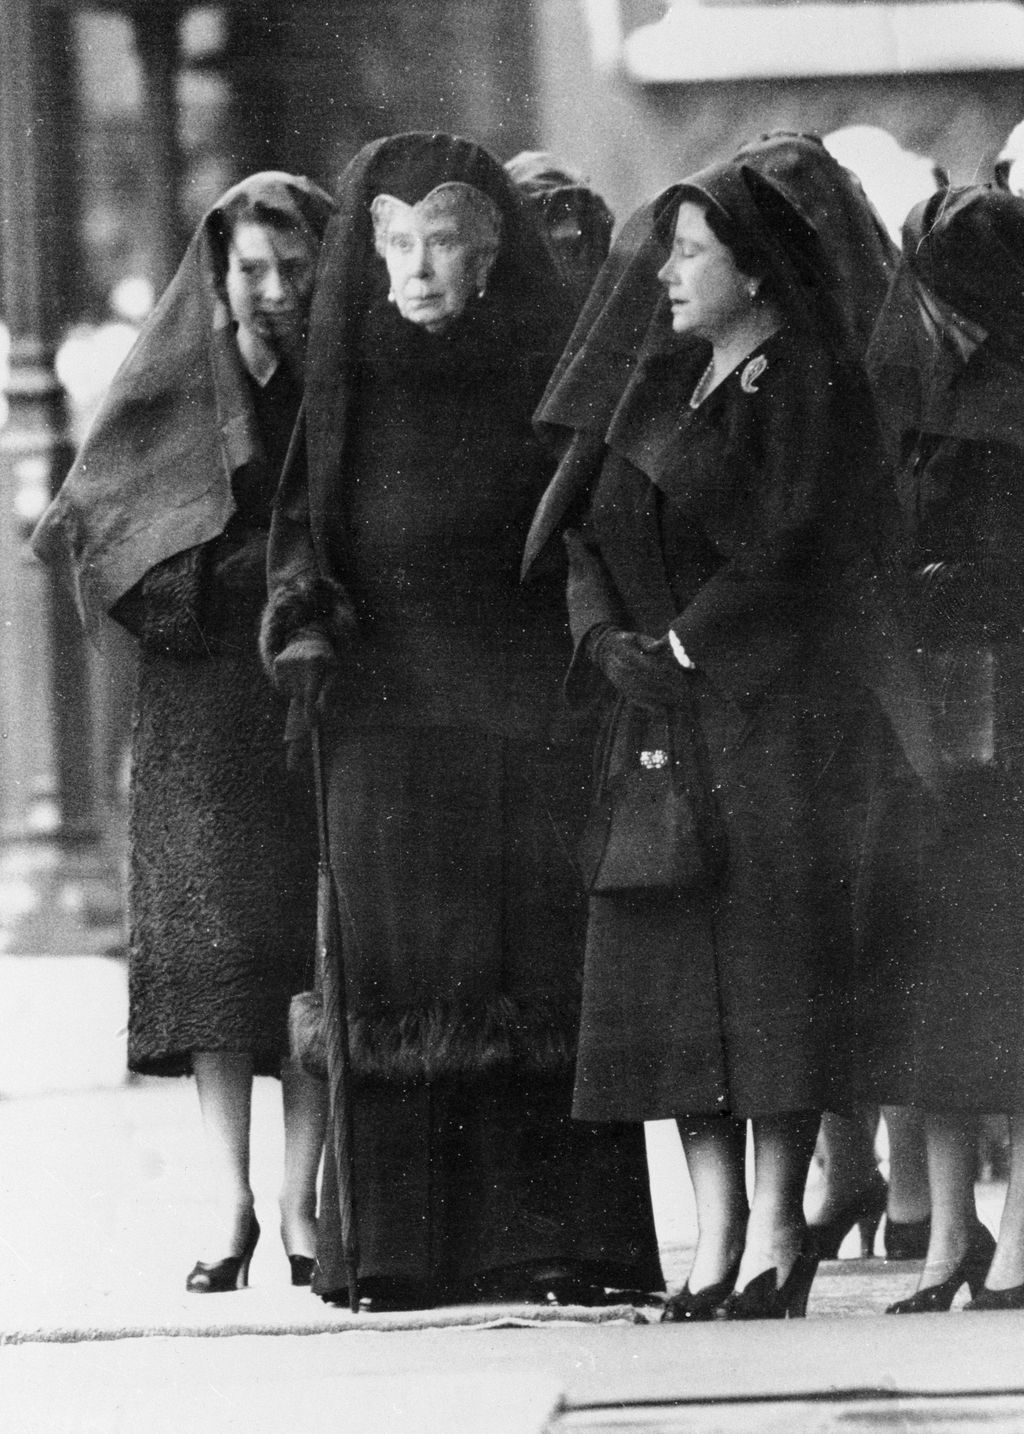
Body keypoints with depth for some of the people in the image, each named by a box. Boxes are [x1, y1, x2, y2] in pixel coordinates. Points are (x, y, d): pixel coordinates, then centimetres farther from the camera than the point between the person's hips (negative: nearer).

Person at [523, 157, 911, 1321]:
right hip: (660, 714, 7)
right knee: (667, 960, 2)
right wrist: (608, 641, -5)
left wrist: (680, 646, -13)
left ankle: (778, 1233, -4)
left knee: (775, 953, -7)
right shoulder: (657, 386, 15)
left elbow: (793, 554, -13)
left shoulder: (810, 391, -5)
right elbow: (590, 537, 12)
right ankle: (717, 1233, 5)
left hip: (777, 703, -6)